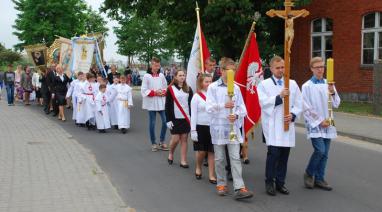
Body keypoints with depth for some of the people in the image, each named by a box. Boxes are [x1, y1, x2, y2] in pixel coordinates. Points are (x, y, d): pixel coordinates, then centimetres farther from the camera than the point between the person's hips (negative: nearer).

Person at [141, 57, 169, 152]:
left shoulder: (161, 75, 9)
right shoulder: (147, 76, -3)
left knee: (165, 121, -3)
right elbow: (144, 90, -7)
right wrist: (154, 92, -14)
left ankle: (162, 142, 13)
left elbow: (166, 88, 14)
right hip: (151, 103, -3)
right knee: (152, 123, 2)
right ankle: (153, 143, 15)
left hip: (161, 102, 3)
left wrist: (163, 92, -7)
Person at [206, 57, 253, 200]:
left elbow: (242, 107, 4)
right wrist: (223, 105, -24)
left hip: (233, 127, 2)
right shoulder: (213, 87, -2)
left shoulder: (236, 88, 6)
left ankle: (239, 188, -5)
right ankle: (221, 184, 24)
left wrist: (236, 115, -17)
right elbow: (209, 108, -9)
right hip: (218, 127, -1)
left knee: (235, 158, -3)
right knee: (219, 158, 9)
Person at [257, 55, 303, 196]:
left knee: (284, 155, 6)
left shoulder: (292, 84, 12)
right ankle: (269, 182, 4)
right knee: (273, 153, -12)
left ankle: (280, 183, 19)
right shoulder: (264, 84, 3)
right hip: (272, 125, -3)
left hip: (287, 124, 4)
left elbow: (298, 104, 9)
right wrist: (279, 96, -18)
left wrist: (293, 115, -8)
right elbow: (264, 103, -9)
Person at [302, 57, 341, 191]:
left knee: (324, 153, 6)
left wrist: (333, 93, -11)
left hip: (327, 125, 5)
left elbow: (336, 105, 7)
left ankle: (319, 179, 18)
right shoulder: (307, 86, -5)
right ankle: (309, 173, 8)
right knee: (320, 150, -15)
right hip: (314, 125, -5)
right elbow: (306, 108, -7)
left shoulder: (329, 85, 9)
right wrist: (319, 121, -8)